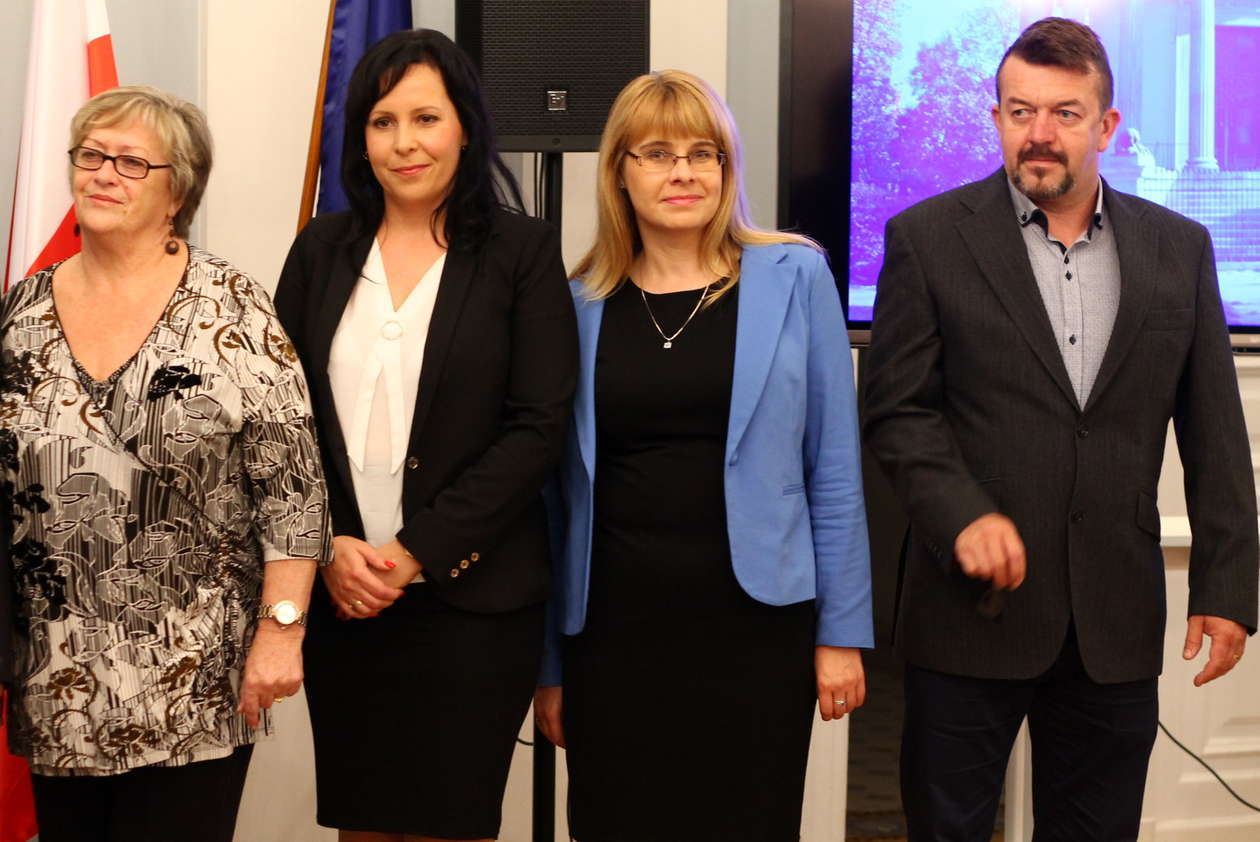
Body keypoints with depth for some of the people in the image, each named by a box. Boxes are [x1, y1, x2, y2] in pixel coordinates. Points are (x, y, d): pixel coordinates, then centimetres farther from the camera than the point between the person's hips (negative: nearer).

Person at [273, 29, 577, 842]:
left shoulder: (523, 250, -2)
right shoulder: (322, 249, 8)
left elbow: (537, 429, -7)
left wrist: (419, 553, -12)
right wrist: (326, 545, -8)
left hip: (473, 595, -3)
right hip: (339, 591, 3)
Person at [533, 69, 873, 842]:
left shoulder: (793, 278, 0)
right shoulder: (580, 303, 4)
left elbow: (834, 468, 1)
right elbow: (560, 487, 8)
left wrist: (842, 631, -1)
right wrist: (549, 662, 8)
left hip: (756, 625, -1)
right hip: (613, 631, 2)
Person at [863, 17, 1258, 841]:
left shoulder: (1180, 248, 6)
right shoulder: (928, 238, -2)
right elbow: (898, 409, -4)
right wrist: (962, 516, -19)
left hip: (1117, 619, 2)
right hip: (973, 613, -2)